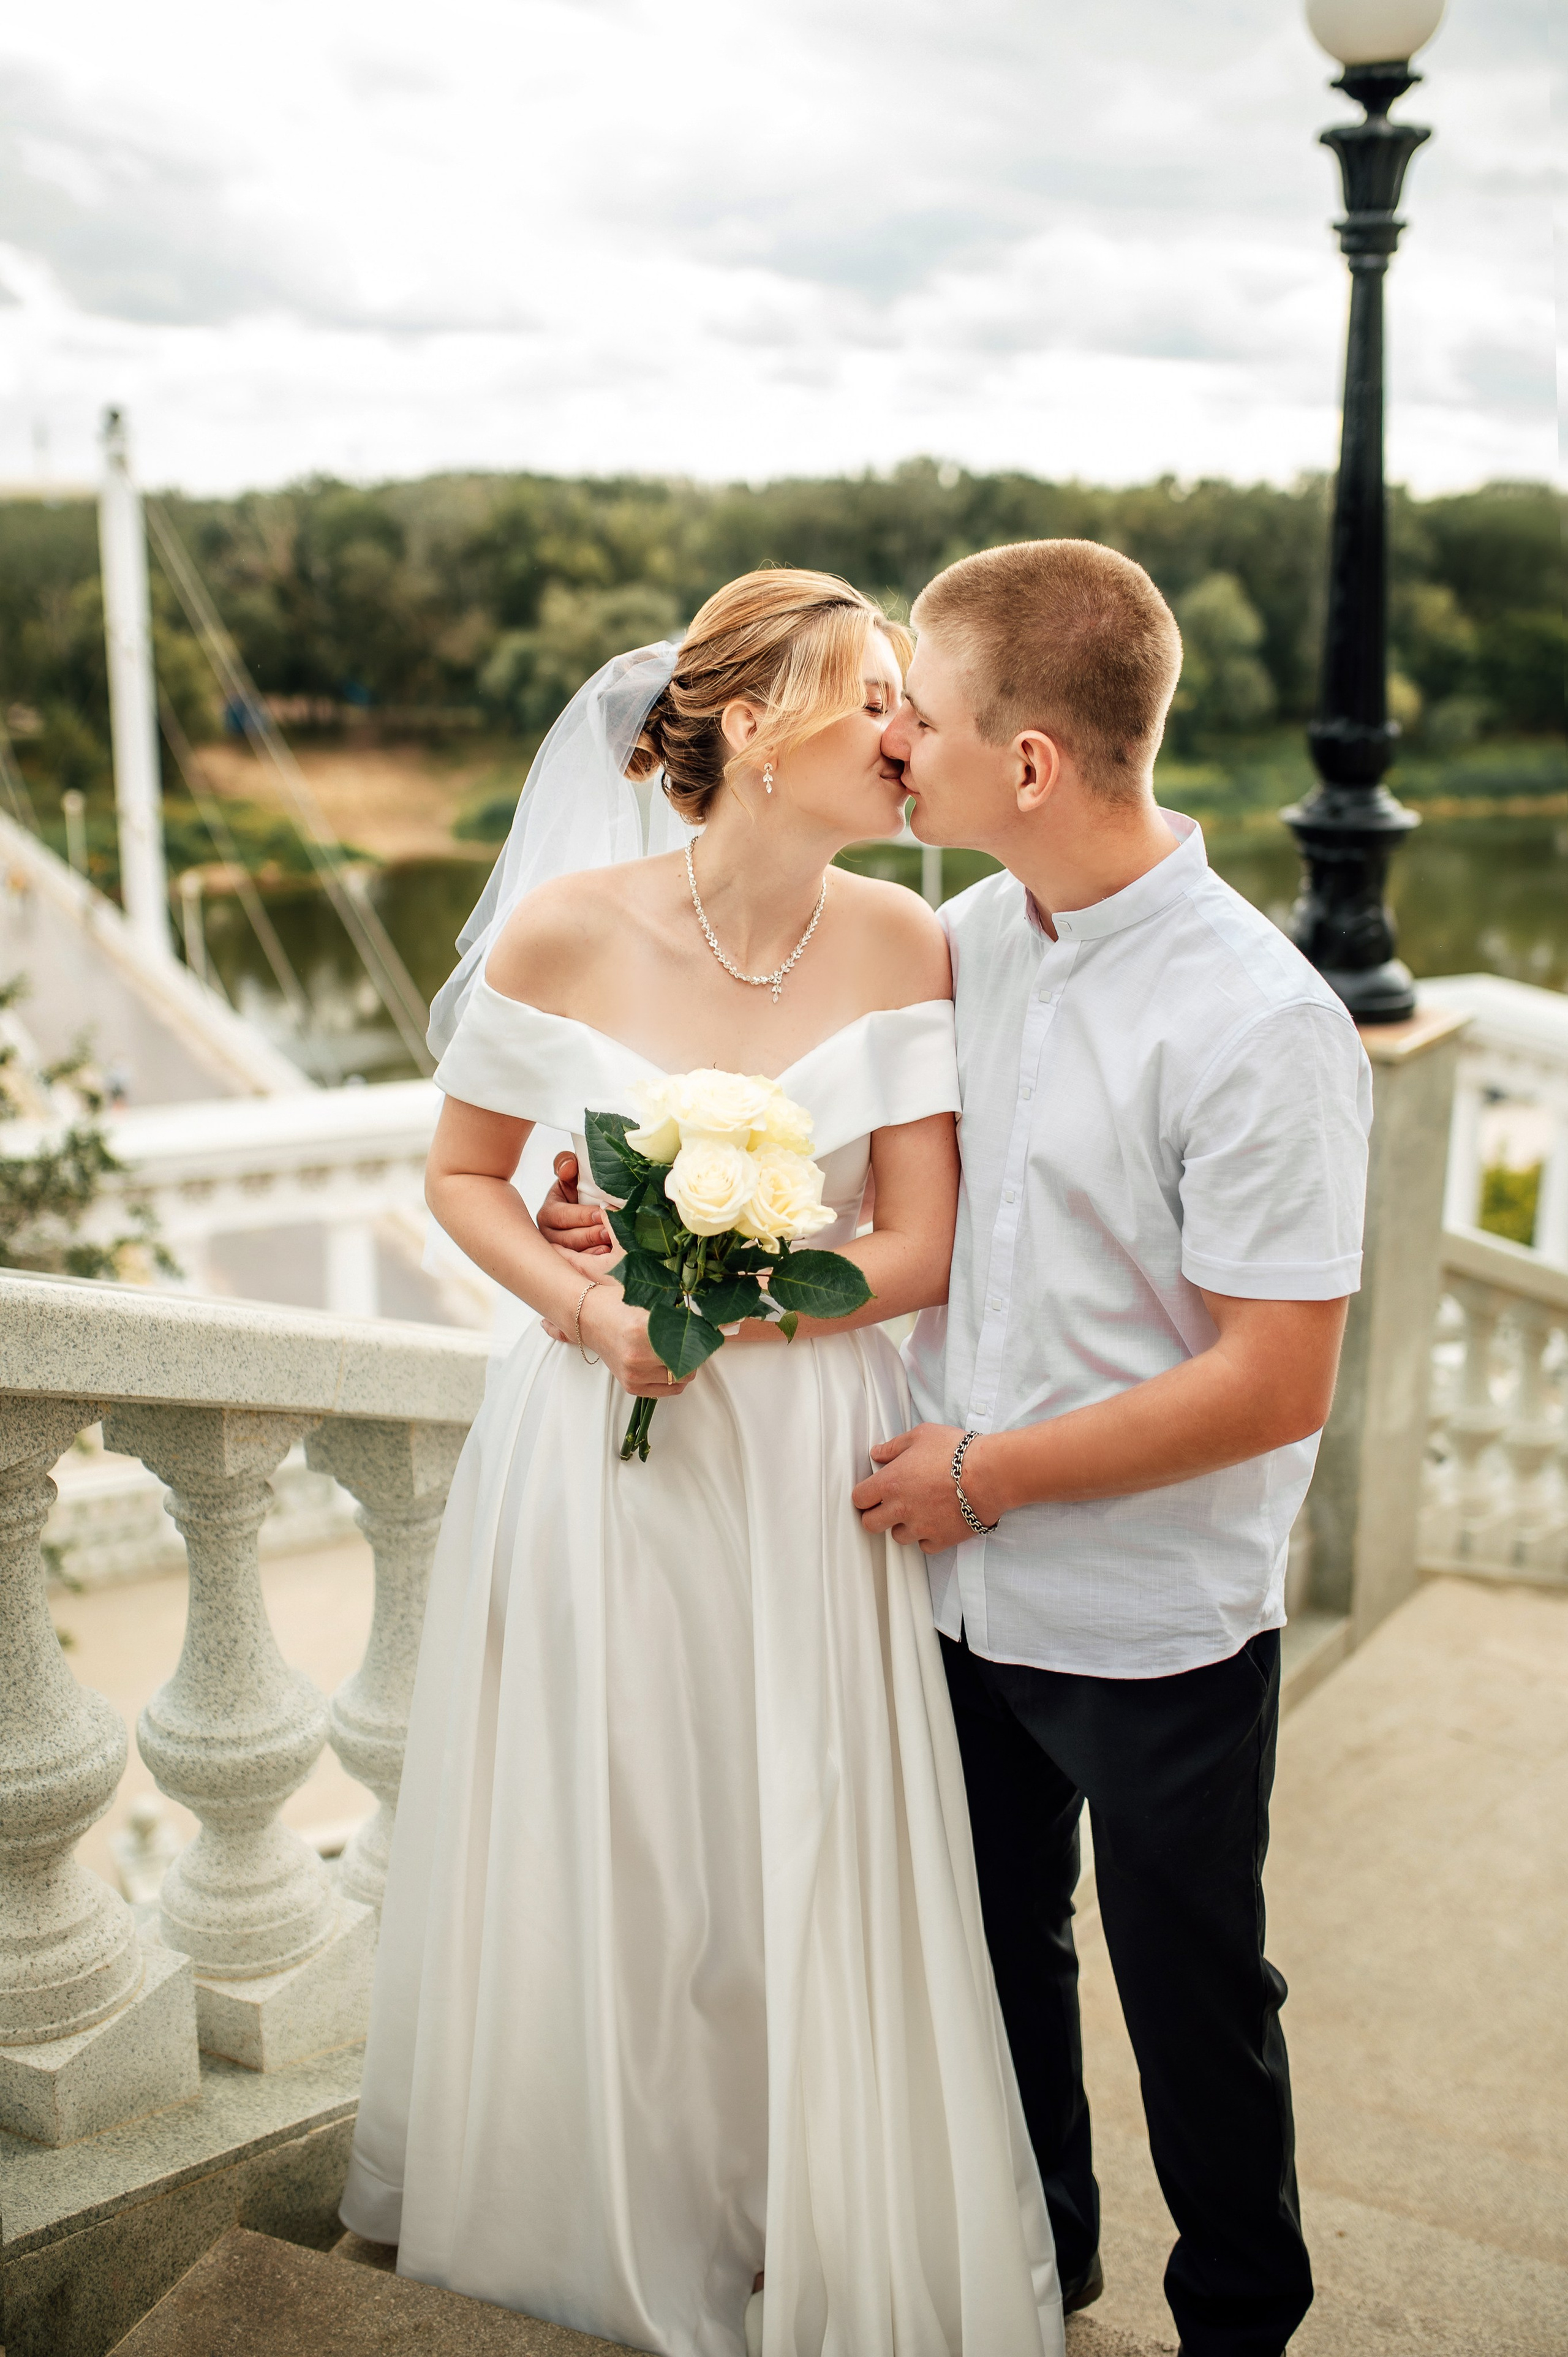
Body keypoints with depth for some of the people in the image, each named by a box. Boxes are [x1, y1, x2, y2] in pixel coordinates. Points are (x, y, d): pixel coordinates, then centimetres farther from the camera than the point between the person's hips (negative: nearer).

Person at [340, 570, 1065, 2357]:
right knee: (586, 1874, 14)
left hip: (809, 1469, 1)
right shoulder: (563, 930, -11)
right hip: (592, 1457, 0)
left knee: (810, 1888, 12)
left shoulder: (900, 946, -8)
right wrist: (594, 1310, -15)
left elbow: (918, 1253, -7)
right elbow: (462, 1176, 1)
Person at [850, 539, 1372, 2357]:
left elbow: (1273, 1387, -22)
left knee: (1192, 2003, 17)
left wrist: (983, 1477, -15)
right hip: (964, 1589, 6)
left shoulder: (1260, 1027, -23)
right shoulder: (967, 942, -2)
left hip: (1156, 1627, -6)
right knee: (994, 1956, 24)